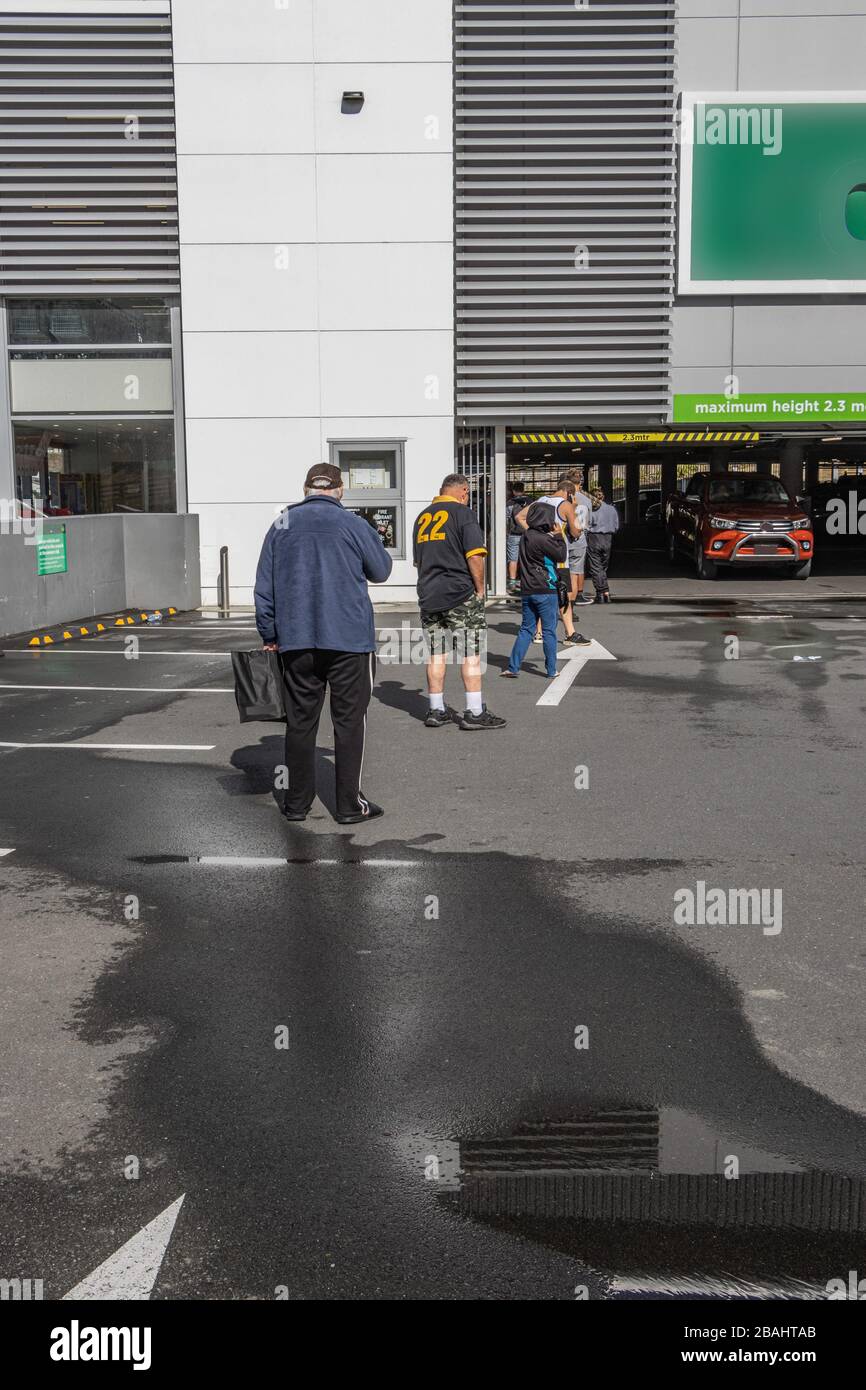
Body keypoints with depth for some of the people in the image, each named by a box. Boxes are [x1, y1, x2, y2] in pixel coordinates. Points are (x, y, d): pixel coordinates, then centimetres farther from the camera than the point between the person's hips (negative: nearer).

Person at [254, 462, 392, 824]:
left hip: (296, 641, 3)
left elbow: (264, 586, 7)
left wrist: (269, 635, 14)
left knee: (301, 720, 10)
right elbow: (381, 570, 10)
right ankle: (349, 804, 6)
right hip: (349, 638, -3)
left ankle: (297, 802, 15)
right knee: (349, 719, 4)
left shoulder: (281, 525, 6)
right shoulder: (354, 525, -2)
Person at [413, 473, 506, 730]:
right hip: (460, 594, -6)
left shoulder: (422, 517, 13)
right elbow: (475, 556, -15)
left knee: (436, 655, 10)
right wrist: (480, 589, -5)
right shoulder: (463, 513, -7)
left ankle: (436, 710, 15)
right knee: (471, 654, -1)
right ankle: (474, 712, -1)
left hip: (428, 594, 6)